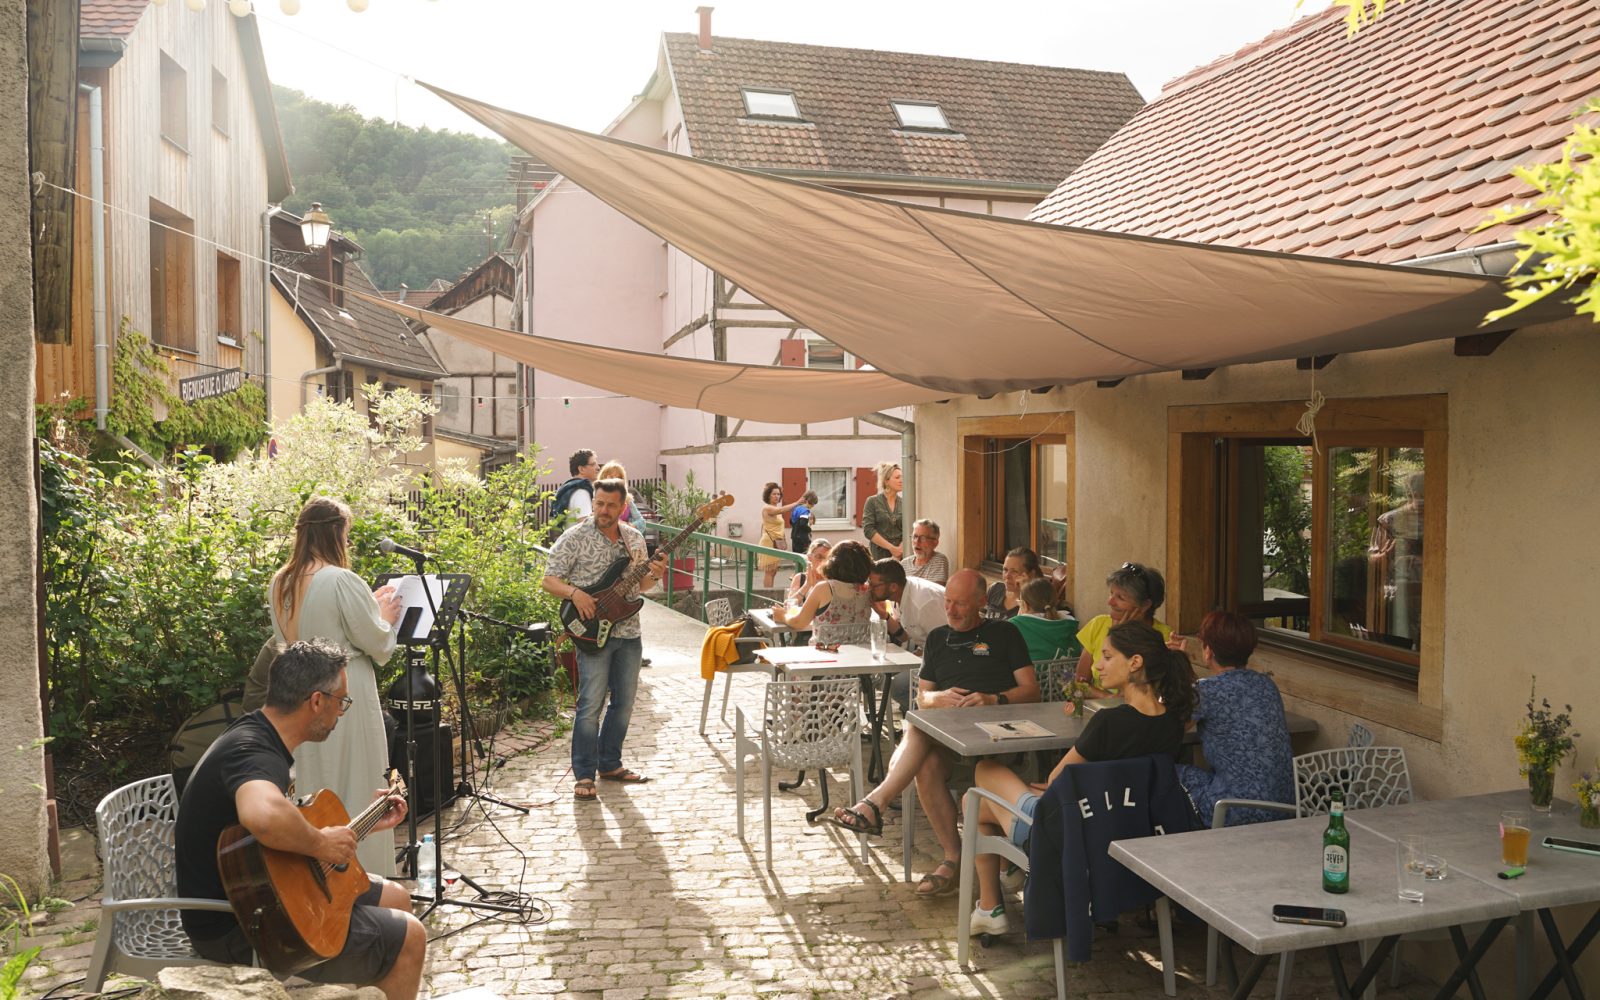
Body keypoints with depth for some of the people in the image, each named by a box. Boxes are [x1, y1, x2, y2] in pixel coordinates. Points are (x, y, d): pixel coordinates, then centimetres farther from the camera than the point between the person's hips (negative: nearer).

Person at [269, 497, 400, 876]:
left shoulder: (280, 583, 3)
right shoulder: (342, 581, -19)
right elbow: (377, 643, -15)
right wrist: (384, 617, 7)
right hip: (345, 699, -7)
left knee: (312, 789, 17)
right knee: (355, 789, 5)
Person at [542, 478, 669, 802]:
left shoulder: (634, 538, 9)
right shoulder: (575, 537, -7)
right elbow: (549, 580, -7)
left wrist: (654, 576, -4)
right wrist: (575, 594, -24)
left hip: (629, 632, 6)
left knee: (624, 702, 13)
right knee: (590, 705, -7)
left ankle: (610, 763, 28)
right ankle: (584, 775, 3)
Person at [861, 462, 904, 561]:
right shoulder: (872, 501, 2)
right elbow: (868, 530, -5)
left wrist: (900, 549, -13)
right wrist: (891, 548, -10)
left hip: (901, 556, 2)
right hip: (879, 555, -2)